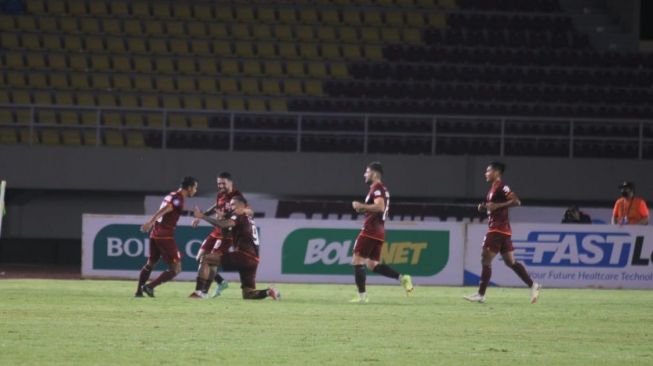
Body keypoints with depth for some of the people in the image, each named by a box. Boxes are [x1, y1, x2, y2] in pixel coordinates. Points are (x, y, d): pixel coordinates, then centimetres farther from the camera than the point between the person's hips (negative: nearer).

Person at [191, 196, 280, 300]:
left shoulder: (240, 217, 0)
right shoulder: (249, 220, 29)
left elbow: (223, 224, -17)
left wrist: (202, 216, -16)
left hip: (243, 255, -9)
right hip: (253, 260, 9)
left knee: (205, 258, -5)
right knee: (248, 295, 13)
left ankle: (198, 291, -15)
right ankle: (269, 292, -11)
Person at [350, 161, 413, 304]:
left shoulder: (376, 188, -11)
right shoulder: (383, 189, 21)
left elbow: (380, 206, -26)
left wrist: (361, 206, -19)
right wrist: (363, 209, 18)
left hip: (370, 231, -10)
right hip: (379, 232, 10)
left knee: (357, 260, -4)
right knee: (372, 264, 12)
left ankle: (362, 295, -7)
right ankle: (402, 278, -2)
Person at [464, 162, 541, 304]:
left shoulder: (501, 187, -12)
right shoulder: (493, 188, 17)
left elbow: (516, 201, -22)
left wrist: (497, 206, -23)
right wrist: (484, 207, 10)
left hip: (498, 230, -10)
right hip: (503, 230, 10)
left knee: (486, 260, -7)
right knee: (510, 262, 10)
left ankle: (480, 295, -5)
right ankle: (533, 285, 8)